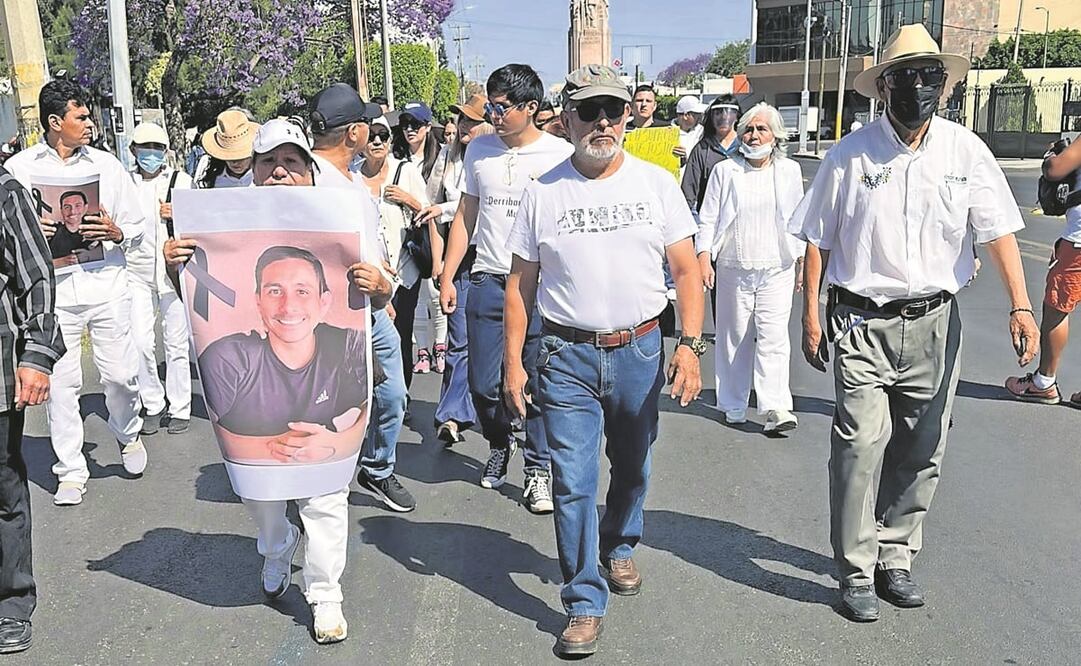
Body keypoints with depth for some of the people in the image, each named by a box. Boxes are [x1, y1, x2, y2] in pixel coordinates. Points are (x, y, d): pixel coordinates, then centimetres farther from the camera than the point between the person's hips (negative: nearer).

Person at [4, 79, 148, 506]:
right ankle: (70, 471, 15)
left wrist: (116, 233, -10)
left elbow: (137, 226, 11)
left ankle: (128, 434, 31)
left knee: (121, 374, 0)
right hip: (52, 289, 0)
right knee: (60, 381, 2)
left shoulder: (107, 165, 10)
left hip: (106, 283, 1)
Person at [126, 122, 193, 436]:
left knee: (176, 342, 3)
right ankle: (154, 406, 16)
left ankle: (179, 408, 14)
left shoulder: (180, 180, 5)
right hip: (137, 272, 2)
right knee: (140, 342, 0)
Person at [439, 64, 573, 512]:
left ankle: (538, 469, 18)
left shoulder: (561, 154, -1)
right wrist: (447, 276, 11)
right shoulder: (479, 150, 10)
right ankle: (500, 444, 34)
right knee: (483, 382, 6)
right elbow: (466, 215, 15)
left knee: (538, 382, 1)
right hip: (488, 279, 3)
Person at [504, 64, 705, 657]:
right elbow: (520, 285, 3)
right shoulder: (543, 192, 0)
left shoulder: (656, 183, 1)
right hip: (567, 356, -1)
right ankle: (585, 603, 11)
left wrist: (690, 344, -10)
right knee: (573, 483, -3)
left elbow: (686, 271, 1)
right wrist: (513, 363, -1)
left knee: (632, 468, 19)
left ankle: (619, 548, 46)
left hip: (638, 351, 2)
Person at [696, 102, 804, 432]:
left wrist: (800, 263, 16)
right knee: (734, 338, 6)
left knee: (774, 337, -9)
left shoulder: (790, 171, 10)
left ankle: (776, 407, -11)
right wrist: (704, 257, -5)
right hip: (733, 269, 0)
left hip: (777, 270, 0)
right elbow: (708, 219, 5)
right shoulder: (724, 171, 5)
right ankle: (733, 406, 18)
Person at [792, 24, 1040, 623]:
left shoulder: (965, 151, 2)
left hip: (934, 322, 3)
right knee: (861, 443, -9)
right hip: (863, 322, -3)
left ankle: (895, 558, 28)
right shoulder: (850, 155, -3)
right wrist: (811, 315, -1)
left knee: (921, 451, 10)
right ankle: (856, 571, 6)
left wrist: (1020, 306, -11)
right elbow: (818, 240, 1)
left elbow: (998, 231, 0)